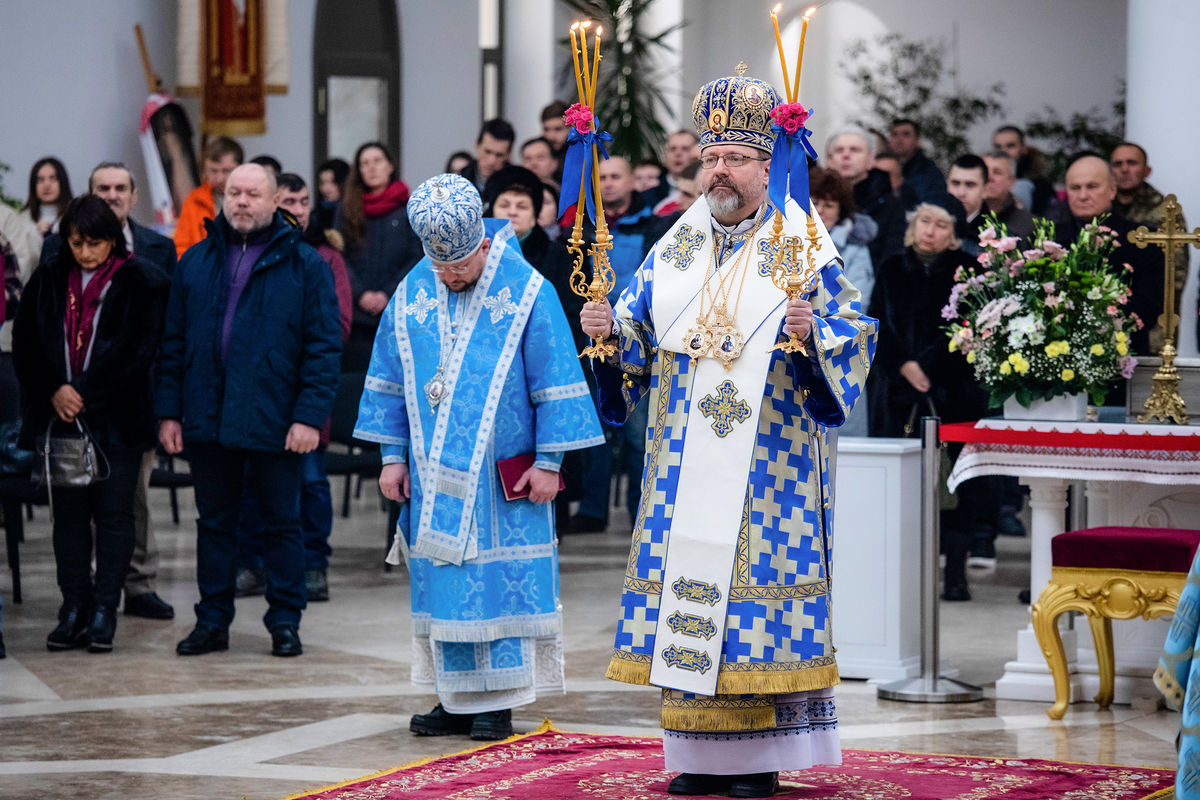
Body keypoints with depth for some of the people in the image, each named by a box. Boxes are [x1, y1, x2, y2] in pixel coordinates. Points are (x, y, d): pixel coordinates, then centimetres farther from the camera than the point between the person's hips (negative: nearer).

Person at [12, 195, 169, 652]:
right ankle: (74, 610, 9)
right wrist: (53, 392, -8)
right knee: (68, 513, 5)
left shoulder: (141, 283, -3)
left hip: (118, 420, -3)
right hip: (60, 417, 4)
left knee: (113, 513, -1)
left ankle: (104, 612, 3)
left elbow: (139, 350, -10)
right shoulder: (48, 282, 8)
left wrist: (82, 391, -13)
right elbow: (24, 345, 7)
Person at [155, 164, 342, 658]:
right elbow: (173, 342, 9)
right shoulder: (196, 262, 9)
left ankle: (285, 621, 15)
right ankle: (212, 621, 18)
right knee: (214, 523, 10)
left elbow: (324, 347, -5)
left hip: (274, 424, -3)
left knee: (282, 523, 6)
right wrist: (168, 411, 2)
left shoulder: (303, 265, -1)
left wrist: (311, 416, -13)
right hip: (208, 421, 3)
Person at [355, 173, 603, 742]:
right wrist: (393, 455, 8)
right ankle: (456, 698, 13)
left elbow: (555, 380, -6)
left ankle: (498, 701, 4)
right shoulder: (411, 294, 4)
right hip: (437, 475, 4)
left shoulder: (526, 292, -8)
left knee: (501, 580, -2)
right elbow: (389, 380, 11)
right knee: (443, 581, 6)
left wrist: (549, 462, -8)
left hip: (503, 476, -4)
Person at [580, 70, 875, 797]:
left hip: (769, 459, -4)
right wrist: (609, 331, -7)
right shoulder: (676, 247, 12)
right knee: (685, 585, 3)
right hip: (686, 462, 5)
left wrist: (813, 333, -26)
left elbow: (855, 332, -7)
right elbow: (639, 335, 14)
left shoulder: (801, 247, -2)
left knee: (761, 579, -6)